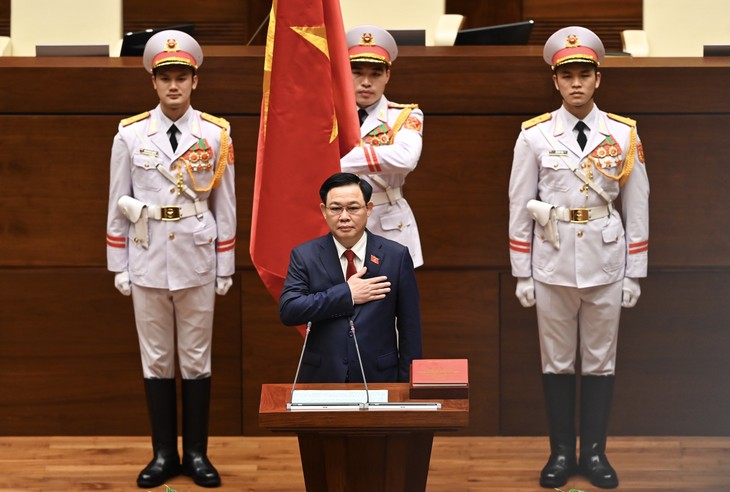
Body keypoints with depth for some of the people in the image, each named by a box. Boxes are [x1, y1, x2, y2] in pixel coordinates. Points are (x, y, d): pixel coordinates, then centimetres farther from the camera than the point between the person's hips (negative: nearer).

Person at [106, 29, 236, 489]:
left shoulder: (216, 135, -1)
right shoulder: (130, 135, 0)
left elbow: (225, 204, 3)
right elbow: (117, 204, 4)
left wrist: (226, 268, 3)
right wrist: (119, 267, 3)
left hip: (196, 261, 0)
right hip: (147, 261, 0)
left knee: (196, 359, 6)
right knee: (156, 360, 6)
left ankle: (197, 452, 15)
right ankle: (164, 453, 15)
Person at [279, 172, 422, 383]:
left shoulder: (396, 256, -1)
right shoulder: (304, 256, 0)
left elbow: (410, 328, 1)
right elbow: (288, 310, -13)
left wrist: (407, 383, -1)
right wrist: (346, 295, -16)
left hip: (379, 377, 0)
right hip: (321, 378, 0)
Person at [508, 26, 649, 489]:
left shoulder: (624, 135, 0)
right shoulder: (535, 136, -2)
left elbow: (638, 208, 3)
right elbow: (519, 208, 2)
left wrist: (634, 274, 2)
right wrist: (522, 274, 1)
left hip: (605, 262, 1)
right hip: (553, 263, 0)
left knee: (601, 360, 7)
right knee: (557, 361, 7)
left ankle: (595, 452, 17)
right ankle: (562, 451, 17)